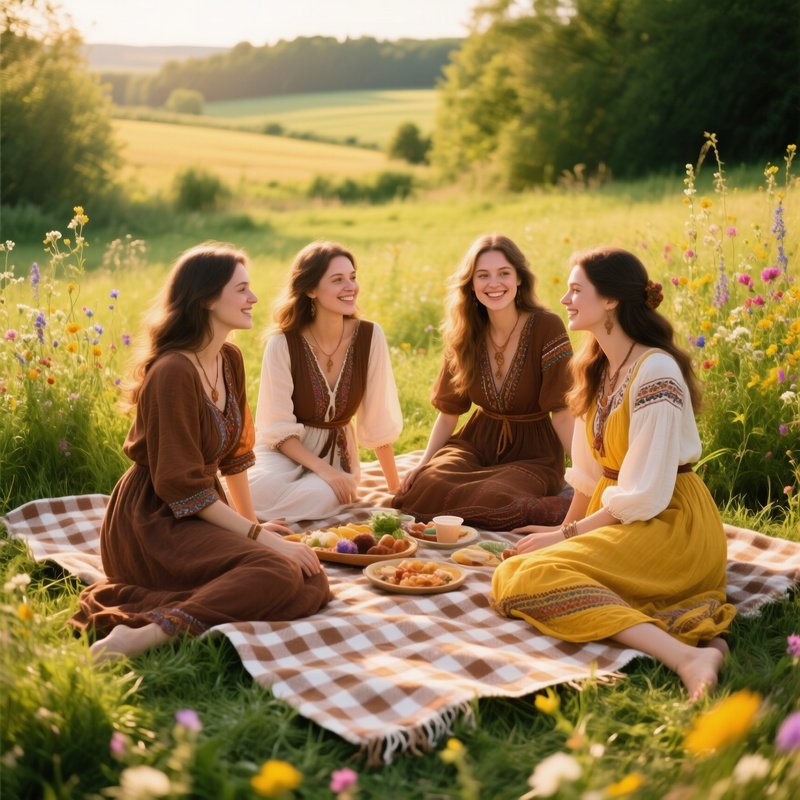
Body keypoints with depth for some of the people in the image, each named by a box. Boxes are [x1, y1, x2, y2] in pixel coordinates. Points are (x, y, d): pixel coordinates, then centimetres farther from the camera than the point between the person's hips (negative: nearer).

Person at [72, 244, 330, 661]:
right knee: (276, 572, -30)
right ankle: (141, 636, -30)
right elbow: (181, 486, -19)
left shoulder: (230, 359, 7)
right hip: (153, 520, -9)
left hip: (202, 514, 9)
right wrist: (257, 534, -17)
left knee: (313, 584, -13)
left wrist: (251, 520, 23)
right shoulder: (174, 372, -19)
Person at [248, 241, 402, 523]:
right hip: (287, 449, -1)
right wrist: (324, 470, -23)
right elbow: (279, 428, -12)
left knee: (321, 497, -33)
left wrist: (395, 488, -2)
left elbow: (379, 421, -4)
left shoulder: (369, 336, -10)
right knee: (263, 490, -34)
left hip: (337, 452, 1)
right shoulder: (283, 344, -16)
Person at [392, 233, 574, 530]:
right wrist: (422, 464, -6)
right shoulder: (464, 334, 0)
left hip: (533, 453, -6)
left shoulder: (546, 327, -15)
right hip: (477, 443, 6)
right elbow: (448, 412, 6)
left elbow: (563, 412, -15)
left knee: (493, 501, -37)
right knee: (426, 485, -25)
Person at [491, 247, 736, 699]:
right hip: (617, 515, 9)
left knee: (524, 578, -26)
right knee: (515, 572, -14)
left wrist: (566, 536, -12)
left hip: (667, 524, -9)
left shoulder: (655, 372, -17)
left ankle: (687, 657, -35)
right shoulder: (598, 368, 11)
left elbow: (644, 495, -19)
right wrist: (566, 528, 9)